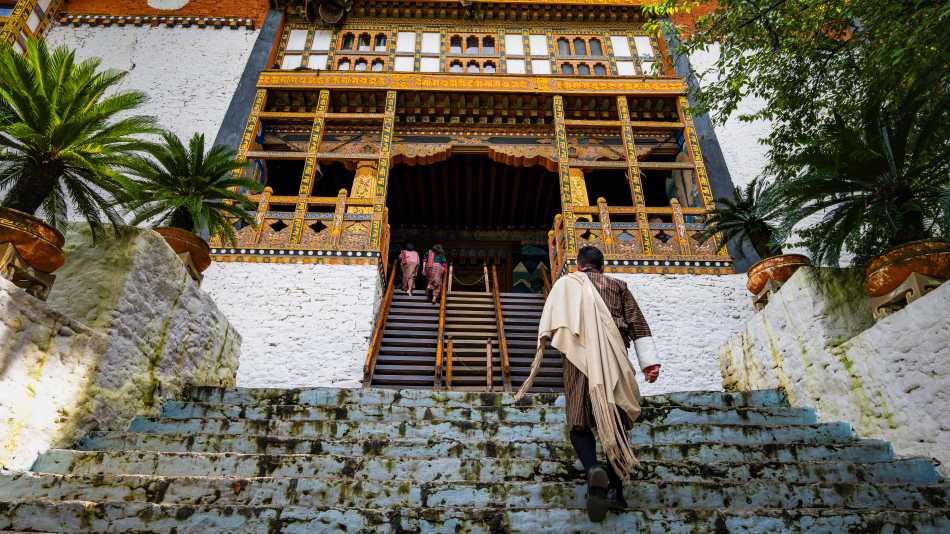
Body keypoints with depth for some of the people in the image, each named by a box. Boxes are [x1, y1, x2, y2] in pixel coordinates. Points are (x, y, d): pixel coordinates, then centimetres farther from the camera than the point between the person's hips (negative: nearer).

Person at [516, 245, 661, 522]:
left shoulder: (566, 282, 17)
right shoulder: (618, 286, 19)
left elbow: (550, 320, 6)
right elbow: (638, 324, 11)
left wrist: (541, 352, 8)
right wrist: (649, 361, 6)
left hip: (580, 356, -1)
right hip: (614, 358, 2)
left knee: (580, 422, 3)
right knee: (615, 421, 10)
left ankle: (593, 469, -23)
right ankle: (614, 490, 5)